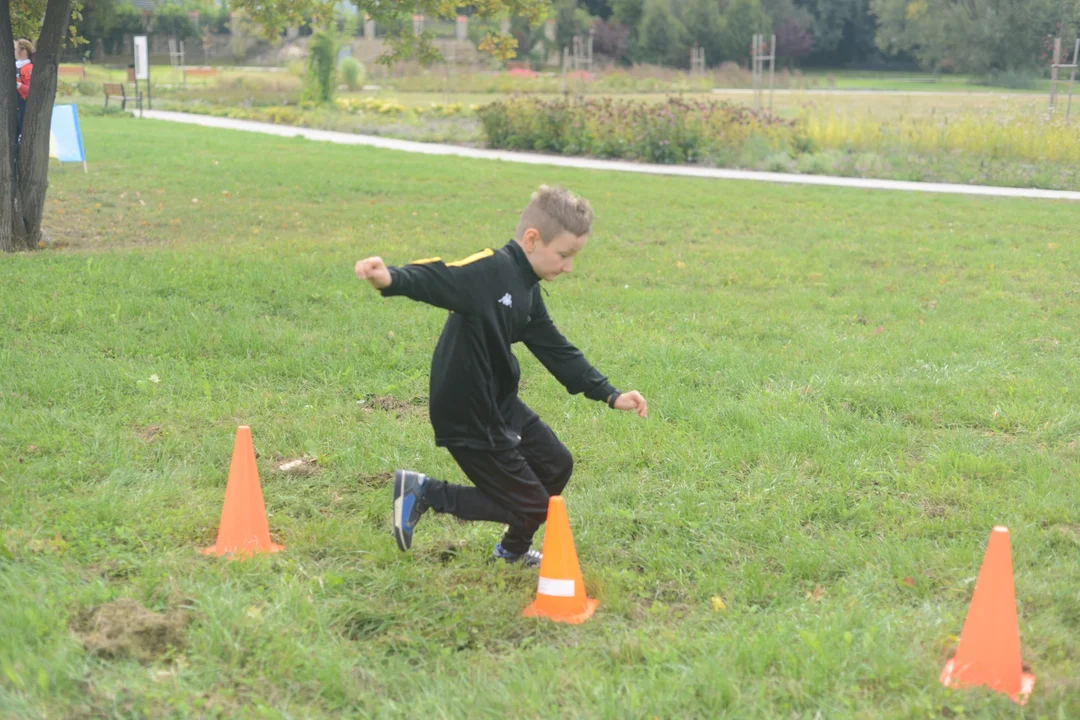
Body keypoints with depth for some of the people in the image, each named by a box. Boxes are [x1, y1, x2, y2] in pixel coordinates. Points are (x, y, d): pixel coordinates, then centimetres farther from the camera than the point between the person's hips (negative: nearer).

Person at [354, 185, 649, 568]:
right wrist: (391, 279, -61)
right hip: (467, 417, -10)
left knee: (557, 465, 20)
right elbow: (436, 279, -40)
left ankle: (514, 550, 42)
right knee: (531, 504, -1)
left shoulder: (528, 292, 8)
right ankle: (423, 492, 6)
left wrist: (610, 394, 13)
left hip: (501, 403, 10)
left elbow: (557, 351, 15)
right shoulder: (490, 271, -23)